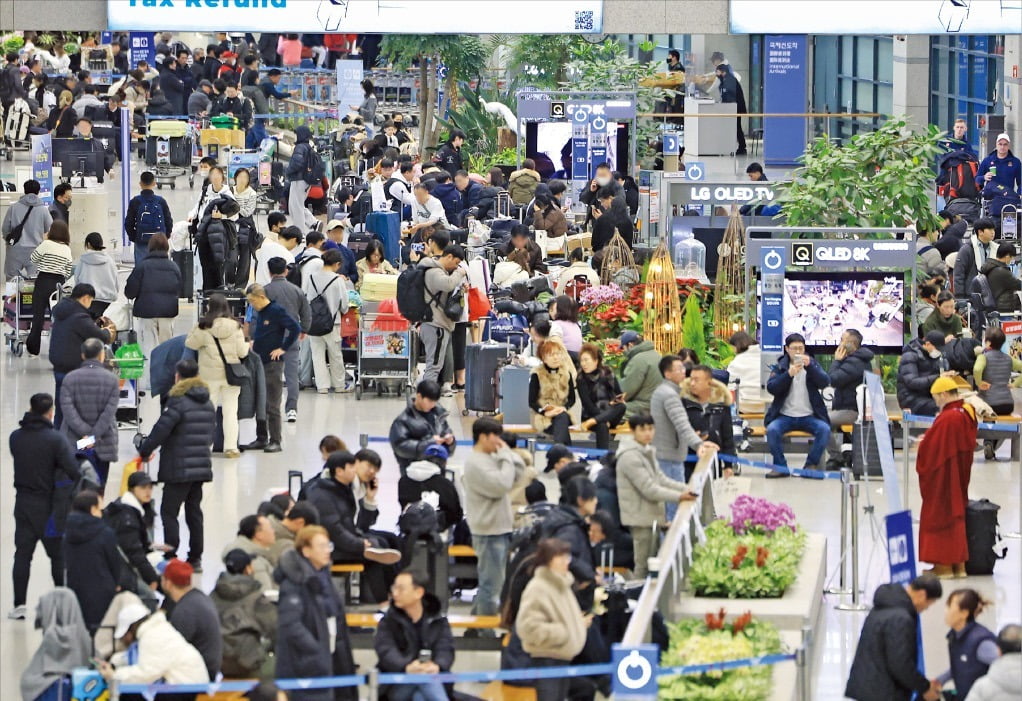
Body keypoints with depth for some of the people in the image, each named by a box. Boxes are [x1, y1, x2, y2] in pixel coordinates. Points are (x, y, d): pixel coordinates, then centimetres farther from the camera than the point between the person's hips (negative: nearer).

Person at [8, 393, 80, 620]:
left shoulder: (15, 438, -3)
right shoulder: (55, 439, -16)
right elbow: (73, 469, -23)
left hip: (24, 503, 3)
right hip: (49, 504, -3)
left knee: (22, 553, 7)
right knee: (58, 554, 9)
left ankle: (19, 604, 2)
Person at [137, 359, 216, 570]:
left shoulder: (178, 402, -13)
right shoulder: (208, 404, 11)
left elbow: (161, 430, -17)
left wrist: (145, 450, -3)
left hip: (179, 468, -7)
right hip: (202, 465, 7)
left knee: (169, 511, -2)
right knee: (194, 511, 13)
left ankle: (171, 556, -8)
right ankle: (195, 558, 15)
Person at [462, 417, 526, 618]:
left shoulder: (490, 458, 12)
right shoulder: (475, 463, -17)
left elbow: (518, 473, 13)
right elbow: (501, 485, -24)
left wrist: (508, 455, 2)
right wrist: (505, 456, -14)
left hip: (499, 528, 10)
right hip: (488, 531, -10)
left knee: (489, 582, 19)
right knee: (491, 585, -5)